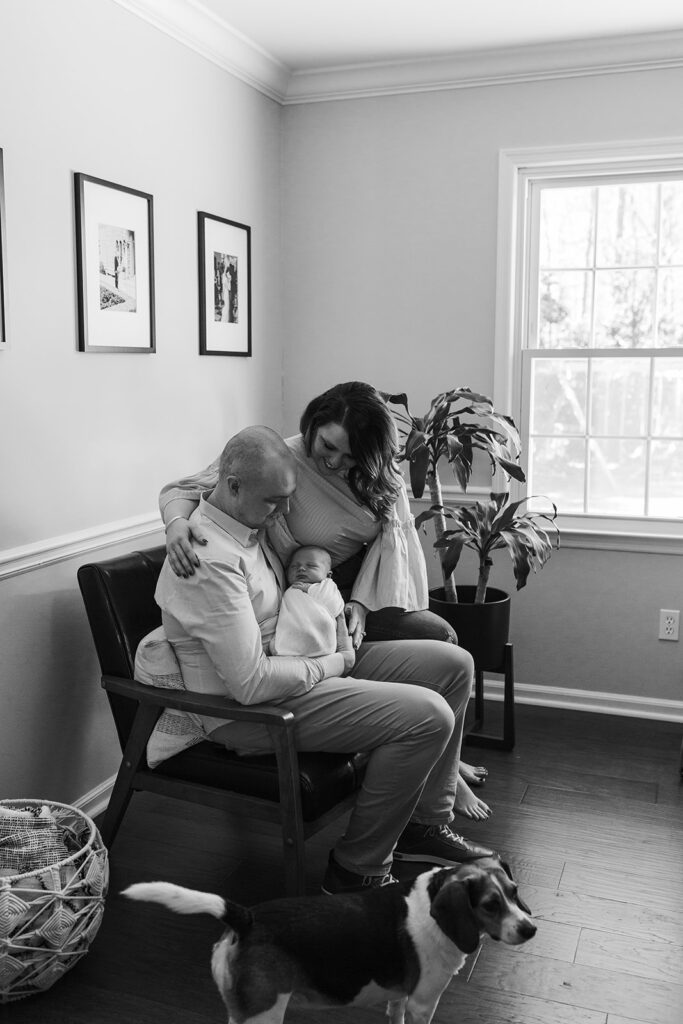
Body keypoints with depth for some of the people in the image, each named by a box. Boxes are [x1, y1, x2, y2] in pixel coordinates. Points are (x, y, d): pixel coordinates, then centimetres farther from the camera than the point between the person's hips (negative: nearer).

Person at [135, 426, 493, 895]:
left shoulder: (252, 523, 5)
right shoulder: (210, 559, -26)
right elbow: (252, 683, -29)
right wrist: (333, 665, -15)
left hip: (292, 664, 10)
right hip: (248, 710, -10)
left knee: (453, 664, 5)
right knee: (427, 715, -24)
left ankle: (426, 822, 17)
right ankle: (359, 870, -6)